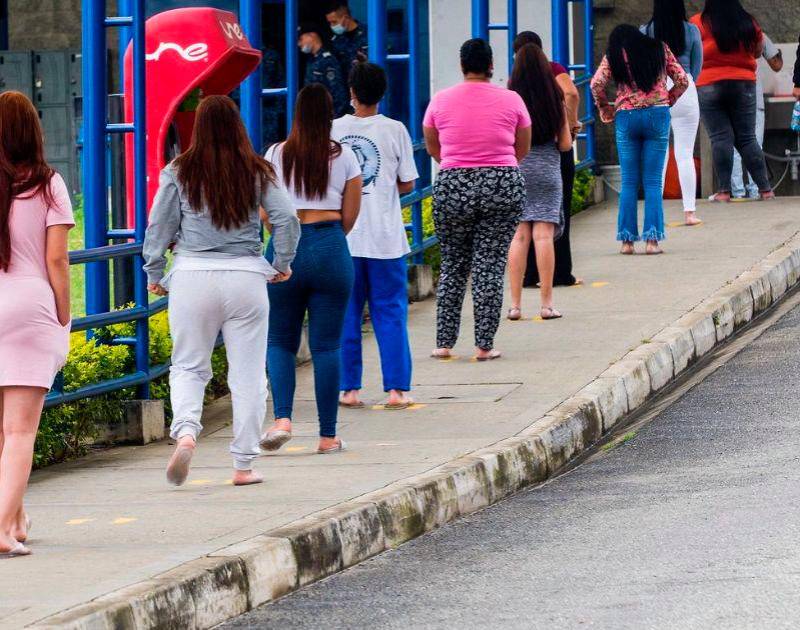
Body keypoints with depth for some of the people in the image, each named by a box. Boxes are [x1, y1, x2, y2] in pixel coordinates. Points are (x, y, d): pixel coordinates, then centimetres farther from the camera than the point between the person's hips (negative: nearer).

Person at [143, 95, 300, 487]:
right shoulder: (257, 173, 2)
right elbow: (285, 218, -1)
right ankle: (244, 465, 10)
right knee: (247, 373, 8)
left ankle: (185, 431, -16)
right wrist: (283, 264, 13)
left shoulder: (179, 173, 0)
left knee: (188, 366, 11)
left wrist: (154, 273, 15)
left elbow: (159, 226, 3)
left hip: (192, 278, 0)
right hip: (245, 277, 0)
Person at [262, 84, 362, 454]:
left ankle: (282, 418, -11)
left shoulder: (277, 155, 2)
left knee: (280, 341, 10)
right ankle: (328, 436, 5)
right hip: (331, 249, 0)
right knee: (327, 345, 4)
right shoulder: (344, 157, 2)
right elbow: (350, 215, 6)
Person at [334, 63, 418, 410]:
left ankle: (349, 388, 7)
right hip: (384, 237, -1)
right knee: (390, 312, 4)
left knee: (346, 313, 8)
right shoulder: (394, 130, -4)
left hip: (342, 235, 1)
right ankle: (397, 388, 1)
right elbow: (407, 184, -1)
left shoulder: (333, 130, -1)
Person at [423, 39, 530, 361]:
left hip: (453, 187, 1)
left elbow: (432, 147, 16)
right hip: (504, 184, -1)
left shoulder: (440, 101, 1)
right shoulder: (511, 100, -1)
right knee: (491, 265, 3)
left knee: (453, 265, 13)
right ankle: (484, 345, 1)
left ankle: (444, 343, 12)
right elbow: (523, 149, 12)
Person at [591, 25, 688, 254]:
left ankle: (627, 240, 3)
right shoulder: (659, 49, 11)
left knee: (629, 182, 6)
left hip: (627, 117, 0)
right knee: (653, 181, 2)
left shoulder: (614, 55, 7)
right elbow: (682, 80, 8)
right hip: (658, 115, 0)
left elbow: (597, 84, -6)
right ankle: (652, 239, -5)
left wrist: (605, 109, 9)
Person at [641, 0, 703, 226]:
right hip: (684, 93, 0)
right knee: (685, 155, 4)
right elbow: (697, 65, 7)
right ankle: (690, 211, 2)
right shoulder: (691, 31, -2)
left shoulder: (645, 32, -5)